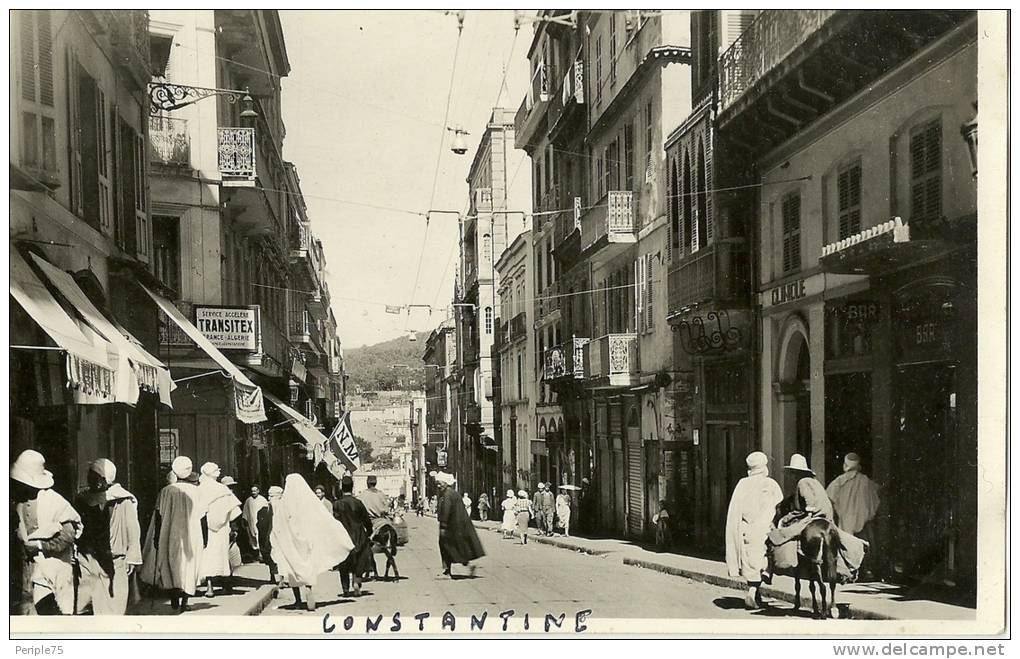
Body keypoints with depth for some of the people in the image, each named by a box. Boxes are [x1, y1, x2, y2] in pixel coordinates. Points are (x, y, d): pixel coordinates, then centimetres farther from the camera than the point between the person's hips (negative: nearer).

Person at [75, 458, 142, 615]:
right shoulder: (85, 499, 8)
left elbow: (133, 531, -4)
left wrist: (131, 559, -7)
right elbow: (81, 530, 14)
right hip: (91, 559, 3)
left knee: (115, 603, 0)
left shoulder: (124, 501, -6)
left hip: (115, 561, -3)